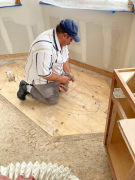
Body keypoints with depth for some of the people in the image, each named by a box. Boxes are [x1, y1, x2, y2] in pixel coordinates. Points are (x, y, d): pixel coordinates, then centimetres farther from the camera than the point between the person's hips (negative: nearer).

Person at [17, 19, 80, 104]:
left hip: (53, 71, 9)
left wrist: (69, 72, -8)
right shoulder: (45, 47, -38)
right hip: (39, 76, -9)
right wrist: (61, 78, -21)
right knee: (53, 100, -4)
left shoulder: (61, 39, -9)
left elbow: (65, 58, 5)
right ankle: (28, 88, 6)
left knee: (64, 85, 16)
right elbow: (44, 74, -33)